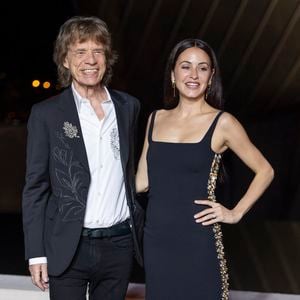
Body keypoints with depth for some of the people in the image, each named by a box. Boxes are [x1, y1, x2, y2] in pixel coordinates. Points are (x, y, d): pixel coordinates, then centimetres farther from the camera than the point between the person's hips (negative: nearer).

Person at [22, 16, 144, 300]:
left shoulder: (129, 106, 7)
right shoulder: (46, 114, -3)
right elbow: (35, 187, -3)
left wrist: (139, 227, 14)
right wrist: (36, 254, -6)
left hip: (119, 245, 3)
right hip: (68, 248, -3)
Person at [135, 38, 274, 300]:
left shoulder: (222, 123, -4)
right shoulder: (156, 119, 8)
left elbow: (265, 171, 2)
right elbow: (142, 181, 11)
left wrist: (236, 213, -4)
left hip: (197, 241, -4)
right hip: (156, 238, 4)